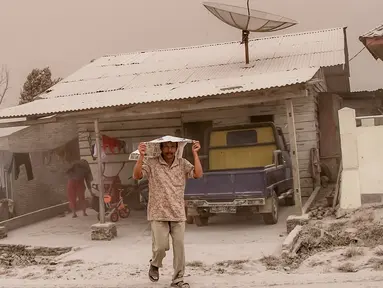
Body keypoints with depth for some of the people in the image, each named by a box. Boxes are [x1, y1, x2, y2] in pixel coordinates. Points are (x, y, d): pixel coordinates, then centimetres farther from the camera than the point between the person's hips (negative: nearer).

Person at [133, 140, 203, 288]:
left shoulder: (183, 164, 3)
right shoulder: (151, 163, -4)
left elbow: (198, 174, -8)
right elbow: (136, 176, -13)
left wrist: (195, 153, -13)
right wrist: (141, 156, -23)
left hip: (178, 214, 3)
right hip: (158, 214, -2)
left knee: (179, 248, 3)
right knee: (160, 247, -5)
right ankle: (154, 265, 29)